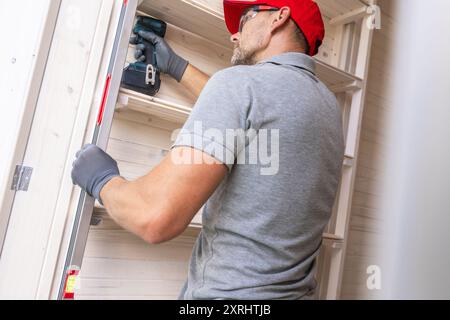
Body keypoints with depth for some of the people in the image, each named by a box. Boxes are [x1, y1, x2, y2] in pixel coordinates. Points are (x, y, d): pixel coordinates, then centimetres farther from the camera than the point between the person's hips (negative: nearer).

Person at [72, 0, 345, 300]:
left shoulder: (241, 81, -17)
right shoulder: (330, 104, 6)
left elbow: (156, 217, -25)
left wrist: (102, 179, -4)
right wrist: (176, 66, 28)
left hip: (229, 292, -7)